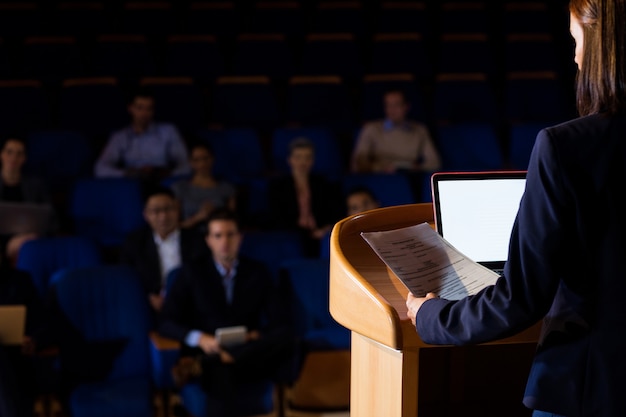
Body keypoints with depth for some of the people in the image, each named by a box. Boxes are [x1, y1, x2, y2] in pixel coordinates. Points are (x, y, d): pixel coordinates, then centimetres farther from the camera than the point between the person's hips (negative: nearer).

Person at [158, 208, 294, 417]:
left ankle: (200, 365, -41)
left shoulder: (257, 272, 16)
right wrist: (199, 338, -18)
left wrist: (257, 335, -14)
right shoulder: (192, 272, 10)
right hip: (208, 351, -3)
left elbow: (280, 320, 9)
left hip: (250, 356, 3)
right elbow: (167, 323, 3)